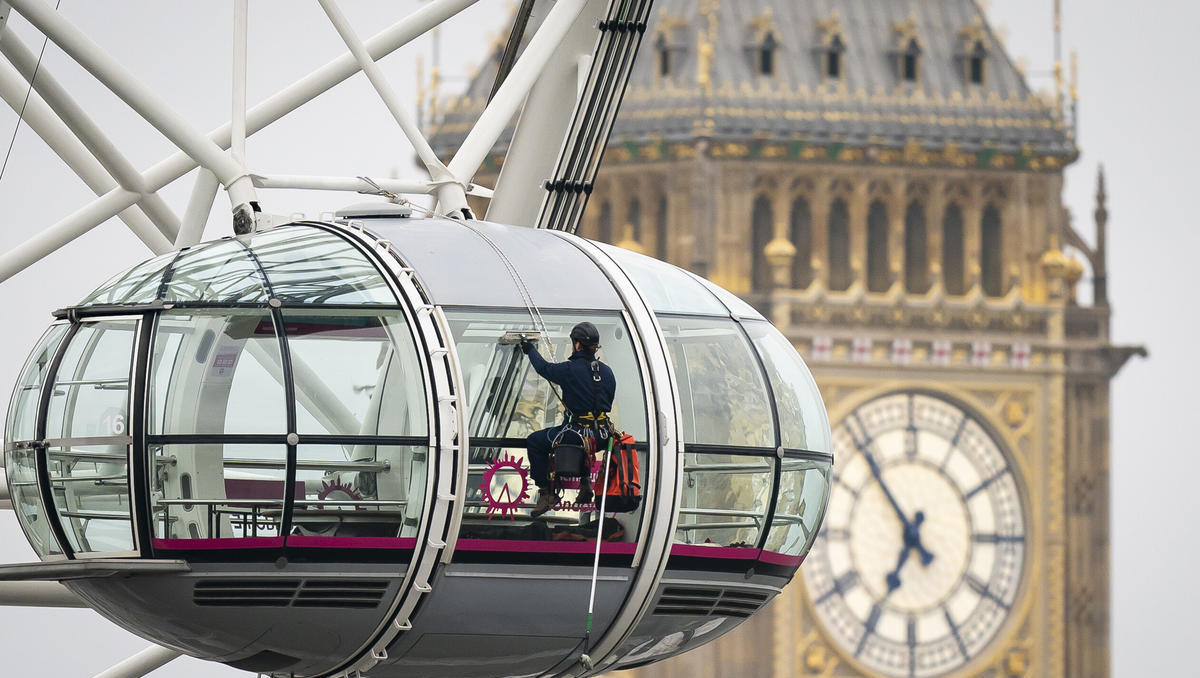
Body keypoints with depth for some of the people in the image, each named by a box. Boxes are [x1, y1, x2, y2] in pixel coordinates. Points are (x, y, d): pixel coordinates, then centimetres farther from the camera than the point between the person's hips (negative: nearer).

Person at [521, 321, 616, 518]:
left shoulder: (570, 370, -15)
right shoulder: (606, 372, 3)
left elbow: (544, 368, 4)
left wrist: (530, 350, 25)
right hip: (601, 434, 6)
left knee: (534, 441, 16)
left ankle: (546, 492, 11)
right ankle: (585, 482, 34)